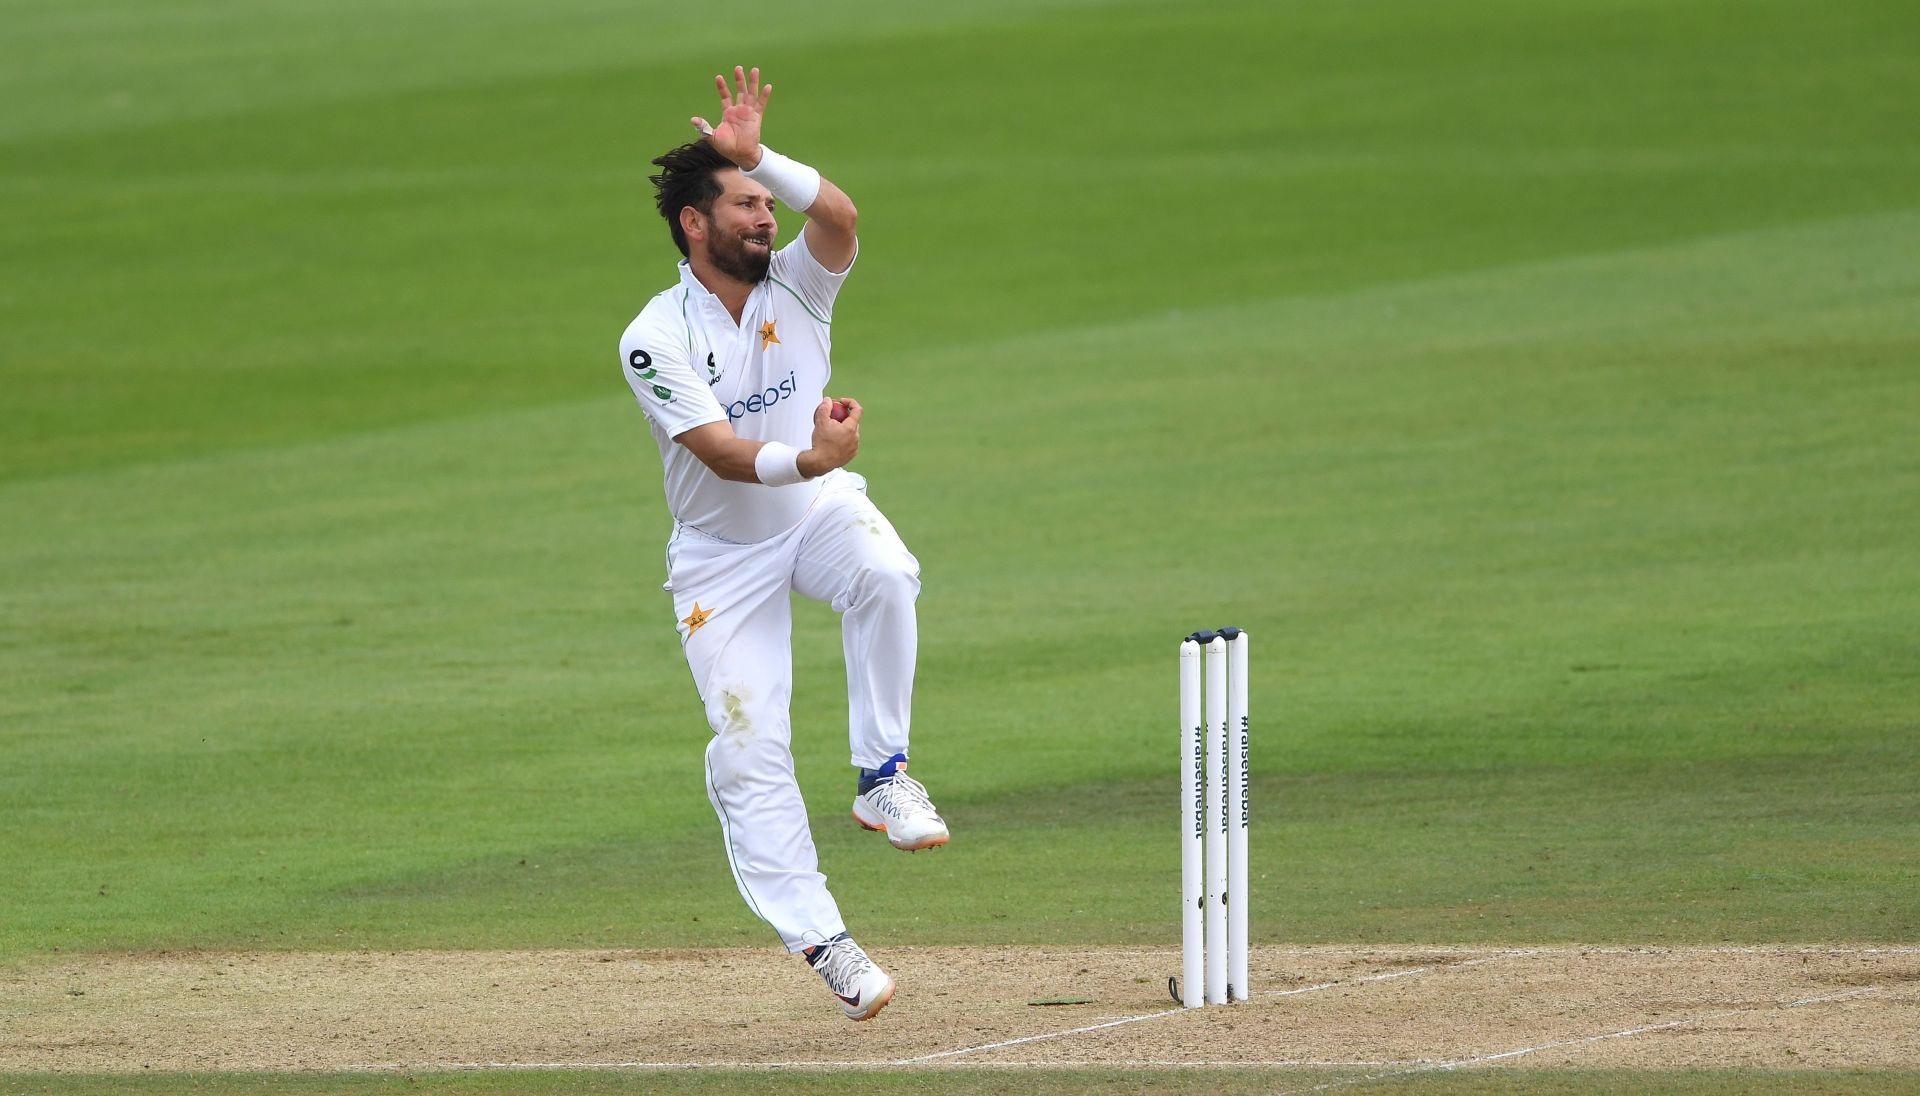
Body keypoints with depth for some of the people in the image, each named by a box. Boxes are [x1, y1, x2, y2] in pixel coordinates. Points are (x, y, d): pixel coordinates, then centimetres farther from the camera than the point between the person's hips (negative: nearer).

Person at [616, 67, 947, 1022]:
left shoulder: (796, 288, -8)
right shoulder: (655, 341, -17)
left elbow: (839, 217, -31)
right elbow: (724, 454, -29)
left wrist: (756, 157, -41)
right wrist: (806, 459, -46)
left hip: (821, 509, 2)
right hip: (722, 551, -2)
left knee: (885, 573, -34)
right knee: (748, 750, -9)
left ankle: (883, 777, -21)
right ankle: (822, 942, -2)